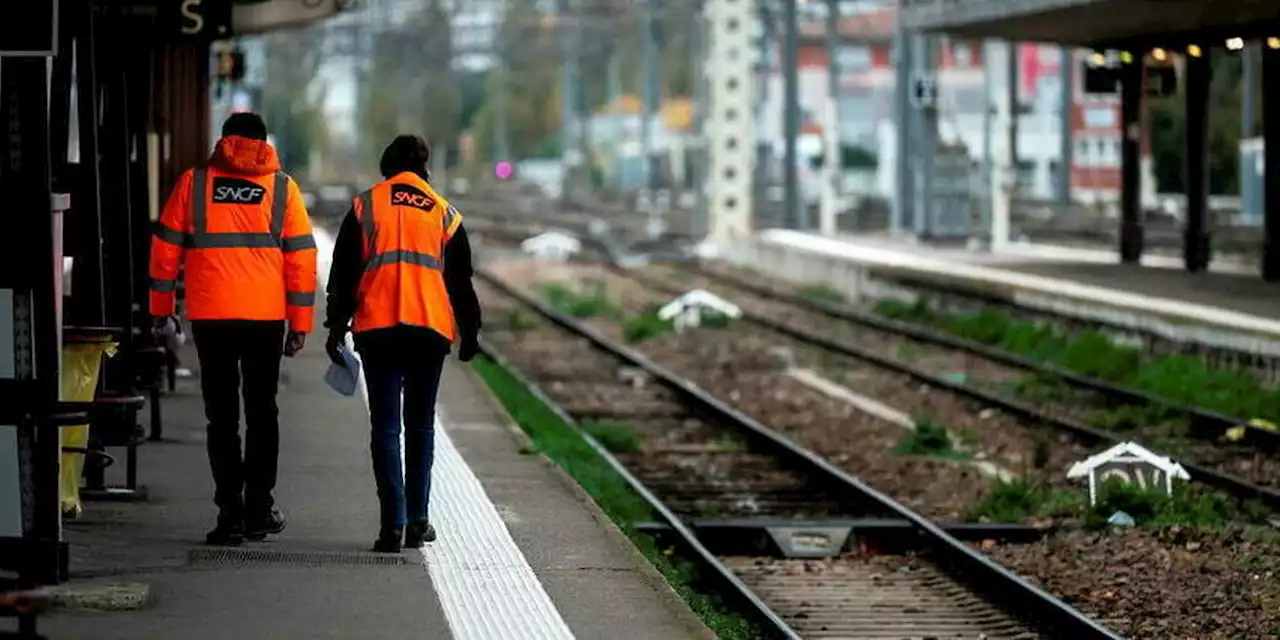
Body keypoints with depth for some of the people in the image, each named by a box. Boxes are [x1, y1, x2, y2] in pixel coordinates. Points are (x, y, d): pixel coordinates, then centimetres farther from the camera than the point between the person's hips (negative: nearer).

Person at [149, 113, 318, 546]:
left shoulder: (193, 183, 4)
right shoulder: (281, 187, 4)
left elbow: (165, 248, 5)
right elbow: (301, 257, 2)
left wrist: (160, 309, 13)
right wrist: (300, 324, 6)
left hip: (209, 316, 0)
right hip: (266, 316, 0)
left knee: (221, 416, 5)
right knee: (261, 412, 14)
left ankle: (230, 514, -2)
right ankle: (258, 509, 13)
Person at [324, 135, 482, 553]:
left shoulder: (365, 207, 5)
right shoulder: (444, 213, 8)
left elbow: (343, 273, 4)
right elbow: (460, 280, 12)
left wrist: (337, 327, 9)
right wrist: (468, 333, 21)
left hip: (377, 330, -1)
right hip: (430, 330, 1)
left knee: (385, 427, 0)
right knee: (421, 425, 13)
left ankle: (393, 523, -10)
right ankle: (417, 522, 13)